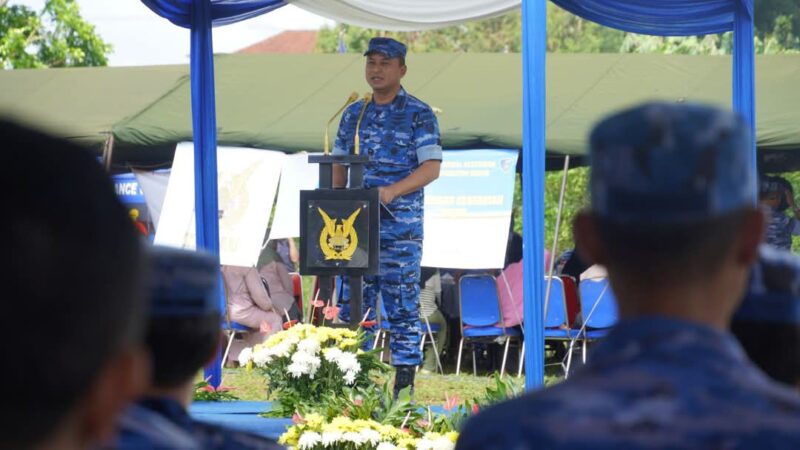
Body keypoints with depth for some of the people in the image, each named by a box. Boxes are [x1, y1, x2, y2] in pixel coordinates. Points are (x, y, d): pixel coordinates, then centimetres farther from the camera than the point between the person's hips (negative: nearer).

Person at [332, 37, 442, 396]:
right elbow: (339, 166, 18)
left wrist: (392, 191, -22)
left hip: (400, 226, -5)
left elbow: (431, 167, -9)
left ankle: (405, 376, 0)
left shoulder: (419, 114, -1)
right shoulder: (353, 114, 14)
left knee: (402, 304, -3)